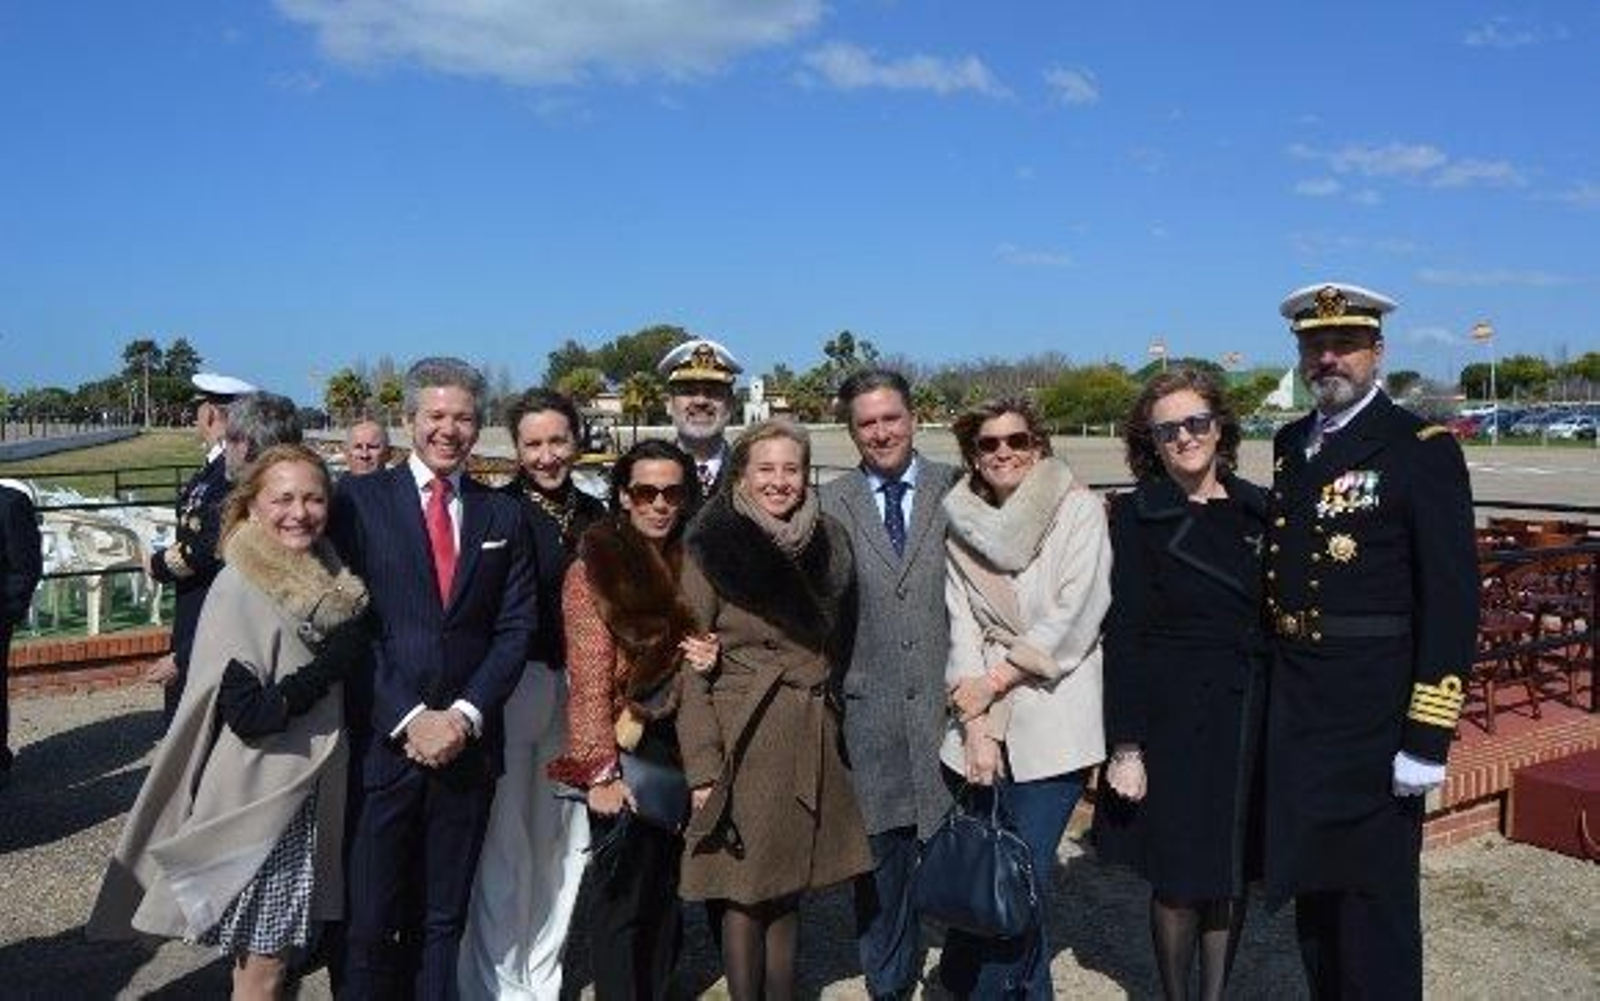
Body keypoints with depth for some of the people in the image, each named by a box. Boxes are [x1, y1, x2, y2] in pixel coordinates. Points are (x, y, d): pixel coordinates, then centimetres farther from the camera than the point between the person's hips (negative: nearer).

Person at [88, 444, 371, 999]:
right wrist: (330, 666, -21)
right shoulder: (239, 589, -17)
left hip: (310, 789, 6)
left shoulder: (326, 579, 3)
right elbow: (247, 713, -22)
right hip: (259, 798, -6)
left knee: (280, 944, 18)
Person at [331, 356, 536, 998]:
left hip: (466, 743, 3)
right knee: (370, 922, 1)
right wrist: (410, 717, -11)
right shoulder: (359, 499, 1)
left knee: (443, 921, 12)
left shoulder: (503, 516, 10)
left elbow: (514, 628, 5)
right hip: (381, 742, -2)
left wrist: (464, 715, -8)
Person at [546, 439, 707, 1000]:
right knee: (622, 895, 6)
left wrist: (708, 655, -8)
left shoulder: (691, 563, 5)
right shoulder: (594, 569, -10)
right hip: (626, 753, -5)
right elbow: (589, 678, -12)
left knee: (667, 887, 16)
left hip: (681, 747, 5)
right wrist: (601, 772, -16)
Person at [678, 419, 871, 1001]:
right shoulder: (713, 551, -8)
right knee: (743, 897, 4)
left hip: (812, 745, 5)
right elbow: (691, 667, -10)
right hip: (743, 744, -4)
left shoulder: (829, 545, 7)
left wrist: (828, 722, 9)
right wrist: (702, 768, -14)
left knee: (787, 894, 14)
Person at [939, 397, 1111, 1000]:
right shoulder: (962, 523, 7)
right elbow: (961, 625, 2)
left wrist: (996, 679, -8)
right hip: (983, 723, 3)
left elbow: (1075, 615, -8)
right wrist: (976, 725, -7)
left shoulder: (1079, 509, -2)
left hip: (1053, 723, -2)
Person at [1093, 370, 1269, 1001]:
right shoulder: (1135, 517, -6)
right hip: (1174, 722, -3)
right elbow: (1124, 638, -8)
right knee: (1178, 882, 5)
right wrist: (1126, 747, -12)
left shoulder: (1260, 510, 6)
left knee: (1231, 876, 14)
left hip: (1253, 721, 4)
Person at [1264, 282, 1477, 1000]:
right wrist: (1276, 692, 11)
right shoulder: (1288, 445, 9)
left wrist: (1428, 738, -16)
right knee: (1311, 884, 20)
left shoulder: (1422, 449, -10)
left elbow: (1453, 600, -13)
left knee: (1375, 899, 6)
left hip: (1375, 716, -6)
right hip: (1296, 712, 6)